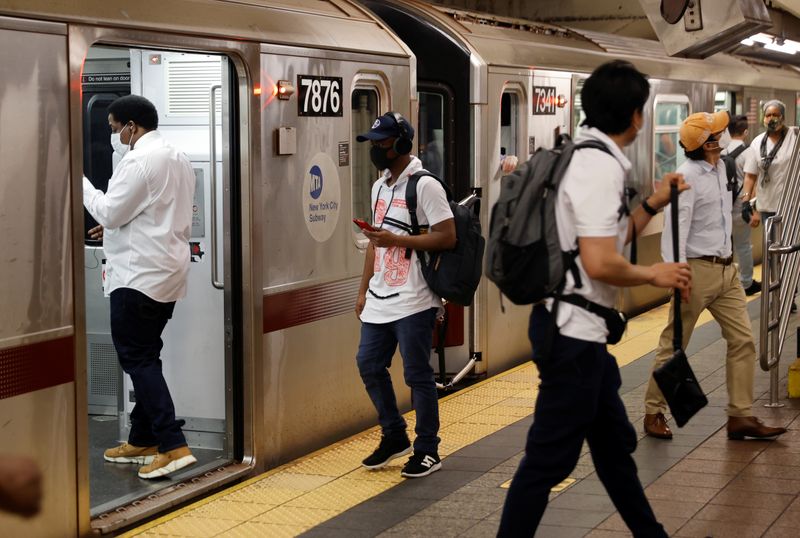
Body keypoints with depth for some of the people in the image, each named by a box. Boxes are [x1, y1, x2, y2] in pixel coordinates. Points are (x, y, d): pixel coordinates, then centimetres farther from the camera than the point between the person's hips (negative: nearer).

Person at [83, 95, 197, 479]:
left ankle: (173, 446, -13)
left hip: (139, 275, -10)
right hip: (167, 273, 10)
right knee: (145, 357, 15)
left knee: (136, 358, -7)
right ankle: (142, 441, 21)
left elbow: (109, 211, -14)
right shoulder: (176, 158, 15)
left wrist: (80, 183, -1)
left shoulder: (139, 161, -16)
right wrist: (119, 228, 20)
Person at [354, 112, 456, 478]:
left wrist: (396, 240, -20)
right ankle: (394, 437, 26)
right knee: (369, 365, 10)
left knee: (417, 375, -2)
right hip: (380, 299, 8)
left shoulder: (424, 186, -11)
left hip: (413, 301, -8)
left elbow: (447, 237, -17)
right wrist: (364, 290, 18)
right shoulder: (379, 187, 15)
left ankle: (427, 451, 9)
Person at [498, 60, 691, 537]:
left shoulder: (588, 156, 12)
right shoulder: (601, 166, -20)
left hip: (576, 327, 11)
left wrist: (653, 206, 16)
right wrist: (654, 275, -12)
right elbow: (600, 263, -27)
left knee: (614, 442, 22)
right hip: (574, 331, -11)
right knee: (549, 460, -3)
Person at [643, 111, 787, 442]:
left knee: (742, 340, 3)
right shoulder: (686, 177, -16)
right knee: (673, 346, 2)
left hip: (726, 269, 8)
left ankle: (740, 416, 7)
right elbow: (676, 226, -21)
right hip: (698, 269, -8)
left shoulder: (720, 168, 11)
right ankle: (654, 413, 14)